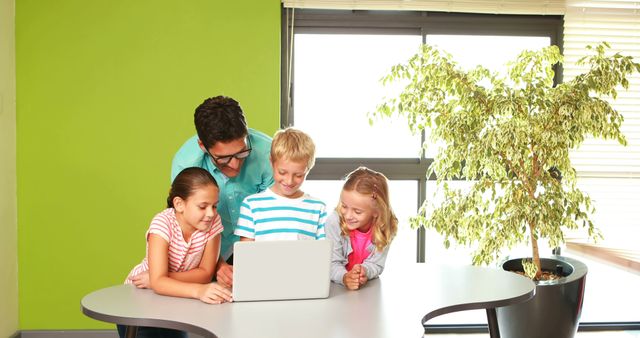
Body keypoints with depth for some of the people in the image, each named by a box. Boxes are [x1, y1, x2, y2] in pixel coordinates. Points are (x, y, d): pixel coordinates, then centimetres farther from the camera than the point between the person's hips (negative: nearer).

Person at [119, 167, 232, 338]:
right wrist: (199, 290, -52)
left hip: (174, 299, 3)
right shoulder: (163, 223, -28)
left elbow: (205, 273, -16)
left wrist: (156, 279, -25)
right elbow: (158, 282, -37)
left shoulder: (213, 222, -19)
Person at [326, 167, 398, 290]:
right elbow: (332, 263, -17)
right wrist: (344, 277, -37)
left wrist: (364, 272, -31)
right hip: (336, 287, -1)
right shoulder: (334, 222, -19)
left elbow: (376, 264, -9)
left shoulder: (385, 228, -15)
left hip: (367, 288, 2)